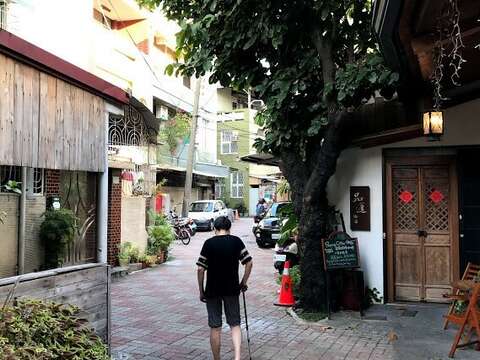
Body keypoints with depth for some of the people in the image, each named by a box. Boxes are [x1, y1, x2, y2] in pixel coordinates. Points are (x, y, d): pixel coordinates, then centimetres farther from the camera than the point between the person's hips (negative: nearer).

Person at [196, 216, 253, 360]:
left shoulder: (209, 243, -5)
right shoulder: (236, 241, -1)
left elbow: (200, 269, -8)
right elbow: (249, 263, -6)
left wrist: (201, 291, 2)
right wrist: (244, 282, 5)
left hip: (212, 290, -1)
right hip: (232, 289, 1)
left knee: (215, 327, 9)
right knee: (235, 324, 13)